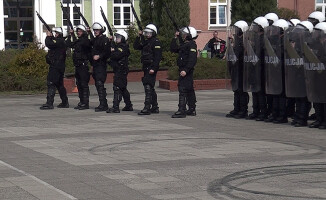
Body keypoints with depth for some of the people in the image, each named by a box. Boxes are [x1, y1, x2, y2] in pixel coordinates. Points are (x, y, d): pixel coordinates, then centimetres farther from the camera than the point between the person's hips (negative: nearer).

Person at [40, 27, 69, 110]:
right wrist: (51, 37, 9)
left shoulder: (59, 41, -15)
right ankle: (65, 102, 23)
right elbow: (51, 44, 22)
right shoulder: (61, 41, 17)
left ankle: (49, 103, -16)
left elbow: (49, 44, -23)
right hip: (60, 66, 11)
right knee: (59, 84, 17)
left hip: (55, 66, -11)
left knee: (51, 83, -12)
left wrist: (48, 37, -6)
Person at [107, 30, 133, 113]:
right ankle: (129, 105, 24)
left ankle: (115, 107, -16)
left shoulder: (123, 47, -12)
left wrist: (112, 52, -7)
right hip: (118, 70, 10)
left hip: (121, 70, -10)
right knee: (123, 88, 16)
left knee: (117, 88, -13)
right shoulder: (117, 46, 19)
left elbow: (116, 56, -24)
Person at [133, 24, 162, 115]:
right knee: (150, 88, 14)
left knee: (148, 86, -15)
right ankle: (155, 107, 21)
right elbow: (136, 47, 18)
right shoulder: (146, 42, 18)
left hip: (151, 68, -10)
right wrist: (139, 37, 7)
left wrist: (153, 68, -23)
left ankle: (147, 108, -18)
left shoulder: (156, 42, -10)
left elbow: (158, 56, -17)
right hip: (146, 67, 10)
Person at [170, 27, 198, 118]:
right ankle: (192, 110, 21)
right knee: (189, 90, 14)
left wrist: (186, 70, -27)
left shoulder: (192, 45, -12)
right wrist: (175, 38, 15)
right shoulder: (183, 44, 18)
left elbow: (192, 59, -21)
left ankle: (181, 111, -17)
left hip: (186, 71, -10)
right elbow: (173, 49, 21)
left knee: (182, 89, -14)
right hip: (183, 70, 10)